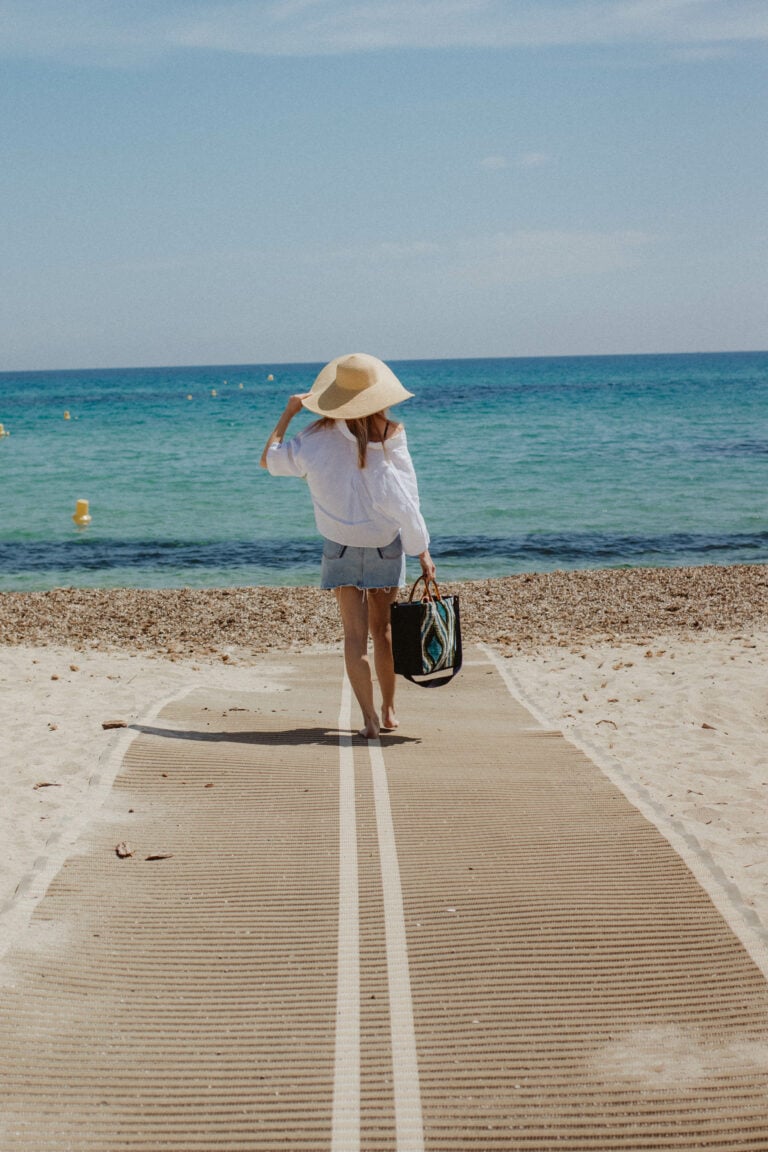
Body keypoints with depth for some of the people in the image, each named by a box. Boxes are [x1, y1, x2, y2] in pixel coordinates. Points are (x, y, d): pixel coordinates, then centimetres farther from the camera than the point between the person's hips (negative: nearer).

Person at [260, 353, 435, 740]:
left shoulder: (316, 440, -10)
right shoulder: (390, 439, -12)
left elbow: (269, 459, 4)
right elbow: (406, 503, -10)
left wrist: (288, 412, 12)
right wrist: (423, 552, -1)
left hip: (341, 547, -1)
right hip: (386, 546, 1)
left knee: (355, 635, 1)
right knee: (382, 629, 17)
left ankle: (369, 719, -10)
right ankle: (389, 711, 27)